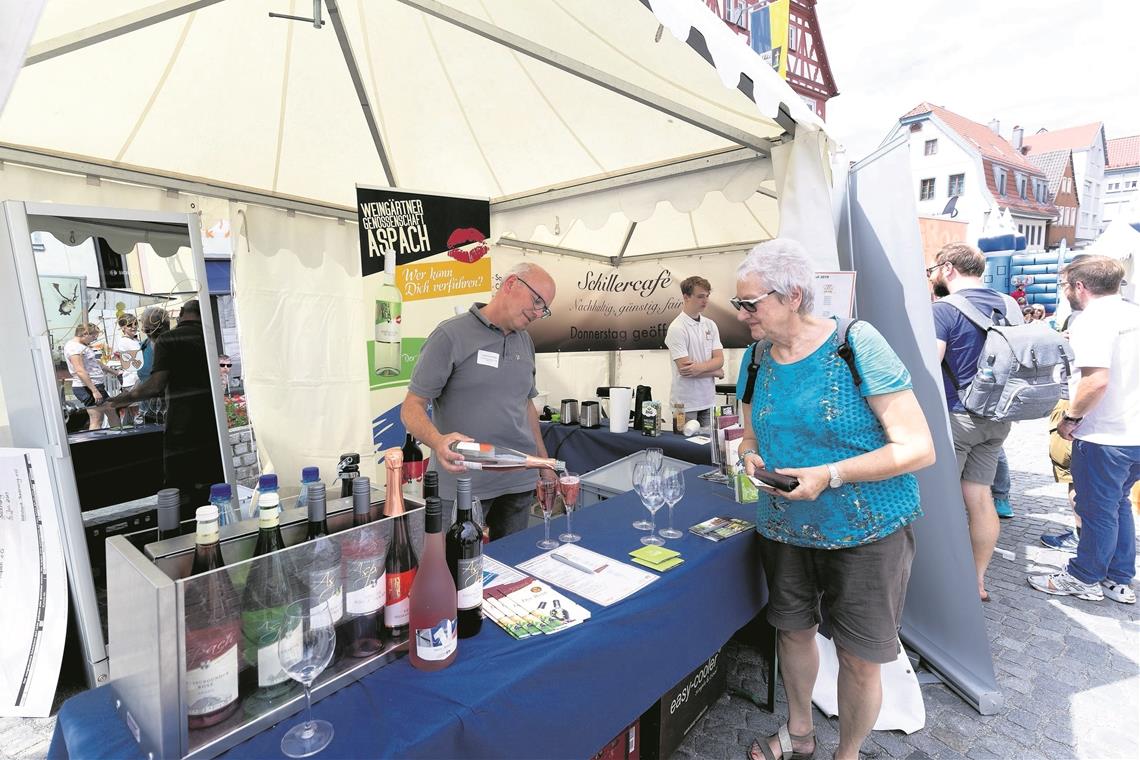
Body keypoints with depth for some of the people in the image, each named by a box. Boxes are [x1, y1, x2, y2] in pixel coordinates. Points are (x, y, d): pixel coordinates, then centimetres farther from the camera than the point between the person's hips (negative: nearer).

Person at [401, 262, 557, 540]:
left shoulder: (525, 342, 12)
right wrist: (438, 441, -30)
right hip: (463, 483, -5)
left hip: (519, 483, 6)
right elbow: (412, 407, -10)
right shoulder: (451, 335, -8)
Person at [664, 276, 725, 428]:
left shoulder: (710, 325, 8)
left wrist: (700, 367, -20)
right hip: (685, 403, -6)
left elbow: (719, 359, 1)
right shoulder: (676, 328, -12)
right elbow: (684, 368, -17)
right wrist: (716, 372, -4)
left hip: (708, 399, 6)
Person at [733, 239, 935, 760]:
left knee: (859, 658, 10)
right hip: (784, 528, 5)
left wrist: (830, 474, -28)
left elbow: (918, 448, -18)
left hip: (865, 531, -4)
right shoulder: (758, 357, -1)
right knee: (793, 630, 20)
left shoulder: (857, 344, -18)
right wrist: (751, 457, -11)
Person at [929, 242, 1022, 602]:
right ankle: (977, 581, 24)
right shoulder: (1009, 305, 9)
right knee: (980, 498, 13)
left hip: (957, 418, -7)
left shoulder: (944, 310, -15)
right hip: (997, 419, 7)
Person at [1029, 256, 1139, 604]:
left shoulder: (1093, 320, -19)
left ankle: (1083, 578, 22)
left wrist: (1070, 417, -16)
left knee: (1097, 511, 6)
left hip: (1104, 436, -9)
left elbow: (1097, 380, -28)